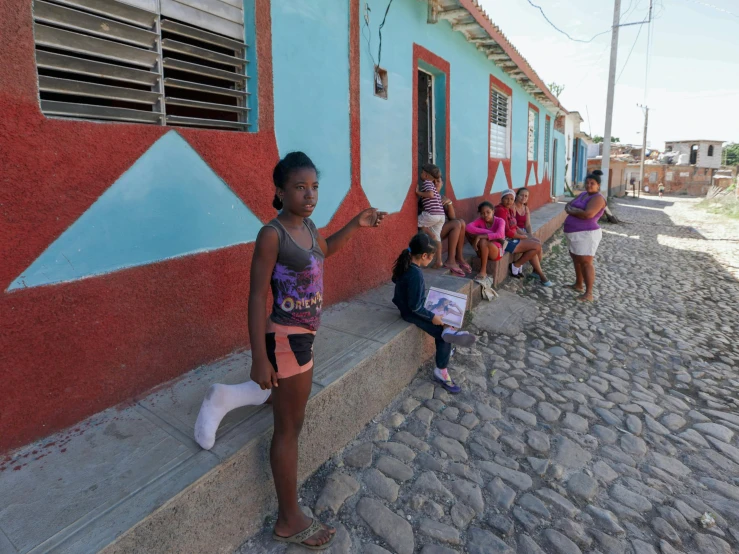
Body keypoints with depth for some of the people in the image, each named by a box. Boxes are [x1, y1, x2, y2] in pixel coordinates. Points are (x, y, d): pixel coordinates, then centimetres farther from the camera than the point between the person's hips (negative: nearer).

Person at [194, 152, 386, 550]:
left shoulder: (308, 226, 4)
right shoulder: (272, 234, -20)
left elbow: (325, 250, 27)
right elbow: (257, 297, -20)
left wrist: (356, 224, 18)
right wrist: (259, 359, -21)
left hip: (302, 334, 9)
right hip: (287, 338, -9)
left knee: (290, 402, 31)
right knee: (289, 427, 6)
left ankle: (230, 398, 42)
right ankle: (289, 520, 24)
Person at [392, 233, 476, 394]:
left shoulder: (405, 264, -5)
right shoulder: (416, 275, -32)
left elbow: (395, 279, 17)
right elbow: (415, 307, -28)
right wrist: (432, 317, -16)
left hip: (407, 305, 10)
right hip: (411, 313, -10)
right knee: (443, 336, -5)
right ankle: (441, 372, 6)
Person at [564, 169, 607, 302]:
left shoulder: (598, 198, -13)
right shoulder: (583, 194, 15)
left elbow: (588, 214, -27)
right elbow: (568, 205, 14)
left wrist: (572, 211, -13)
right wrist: (570, 209, -9)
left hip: (586, 234, -10)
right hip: (575, 234, 10)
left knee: (585, 262, -11)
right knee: (576, 259, 18)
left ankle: (589, 293, -9)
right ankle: (578, 285, 32)